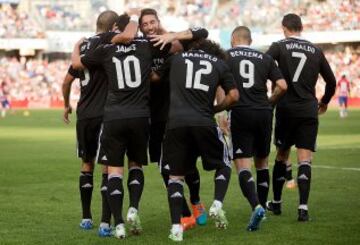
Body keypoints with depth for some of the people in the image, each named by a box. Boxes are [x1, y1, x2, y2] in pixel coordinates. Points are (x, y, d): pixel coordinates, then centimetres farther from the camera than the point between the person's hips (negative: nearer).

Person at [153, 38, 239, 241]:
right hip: (204, 123, -1)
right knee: (224, 164, 21)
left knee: (176, 175, 12)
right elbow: (234, 96, 9)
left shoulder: (176, 58, 18)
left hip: (176, 123, 1)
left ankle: (176, 227, 1)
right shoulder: (220, 64, 16)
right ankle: (218, 204, -2)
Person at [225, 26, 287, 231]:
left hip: (240, 113, -3)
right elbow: (282, 86, 5)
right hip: (264, 113, 3)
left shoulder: (226, 56, 6)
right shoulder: (265, 58, 12)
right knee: (262, 162, 19)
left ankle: (256, 206, -26)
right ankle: (262, 206, 27)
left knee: (243, 164, -5)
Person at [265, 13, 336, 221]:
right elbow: (331, 81, 15)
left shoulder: (279, 47, 1)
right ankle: (303, 207, -15)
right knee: (305, 159, -3)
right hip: (309, 110, 1)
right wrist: (324, 102, 32)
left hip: (286, 108, -1)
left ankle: (276, 203, 24)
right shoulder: (316, 51, 9)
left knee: (282, 156, 14)